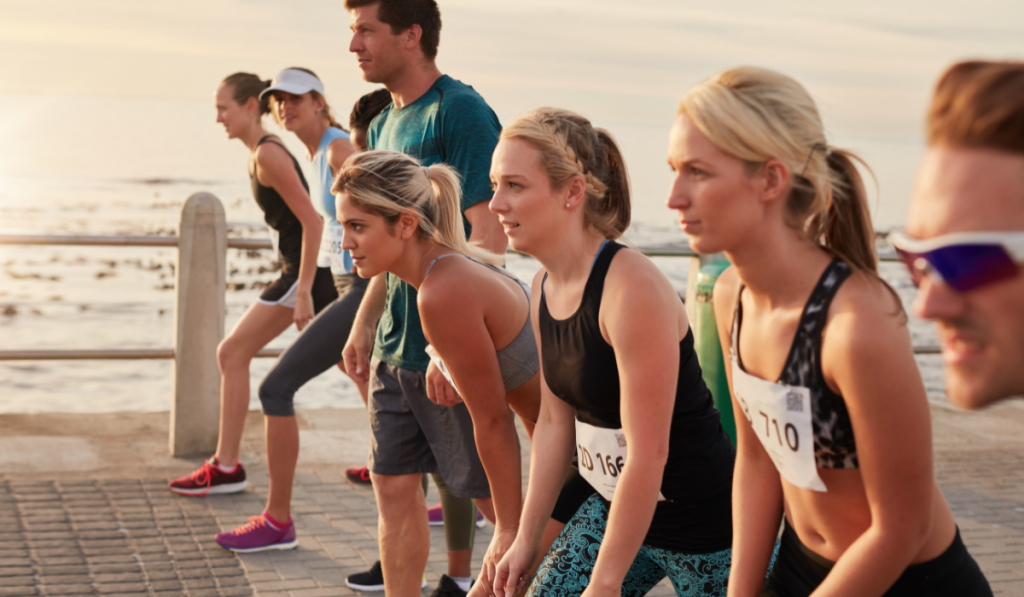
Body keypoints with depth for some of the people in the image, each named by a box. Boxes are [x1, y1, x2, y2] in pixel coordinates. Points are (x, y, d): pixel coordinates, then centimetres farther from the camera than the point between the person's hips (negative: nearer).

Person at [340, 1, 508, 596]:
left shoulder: (460, 112, -14)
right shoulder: (385, 125, 14)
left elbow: (490, 236, -20)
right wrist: (363, 325, 20)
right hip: (396, 347, 9)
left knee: (493, 492, 3)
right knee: (394, 486, 11)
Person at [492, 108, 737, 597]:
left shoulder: (632, 289, -25)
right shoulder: (545, 288, 1)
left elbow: (648, 454, -24)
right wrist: (525, 539, 10)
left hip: (704, 523, -8)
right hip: (613, 506, 8)